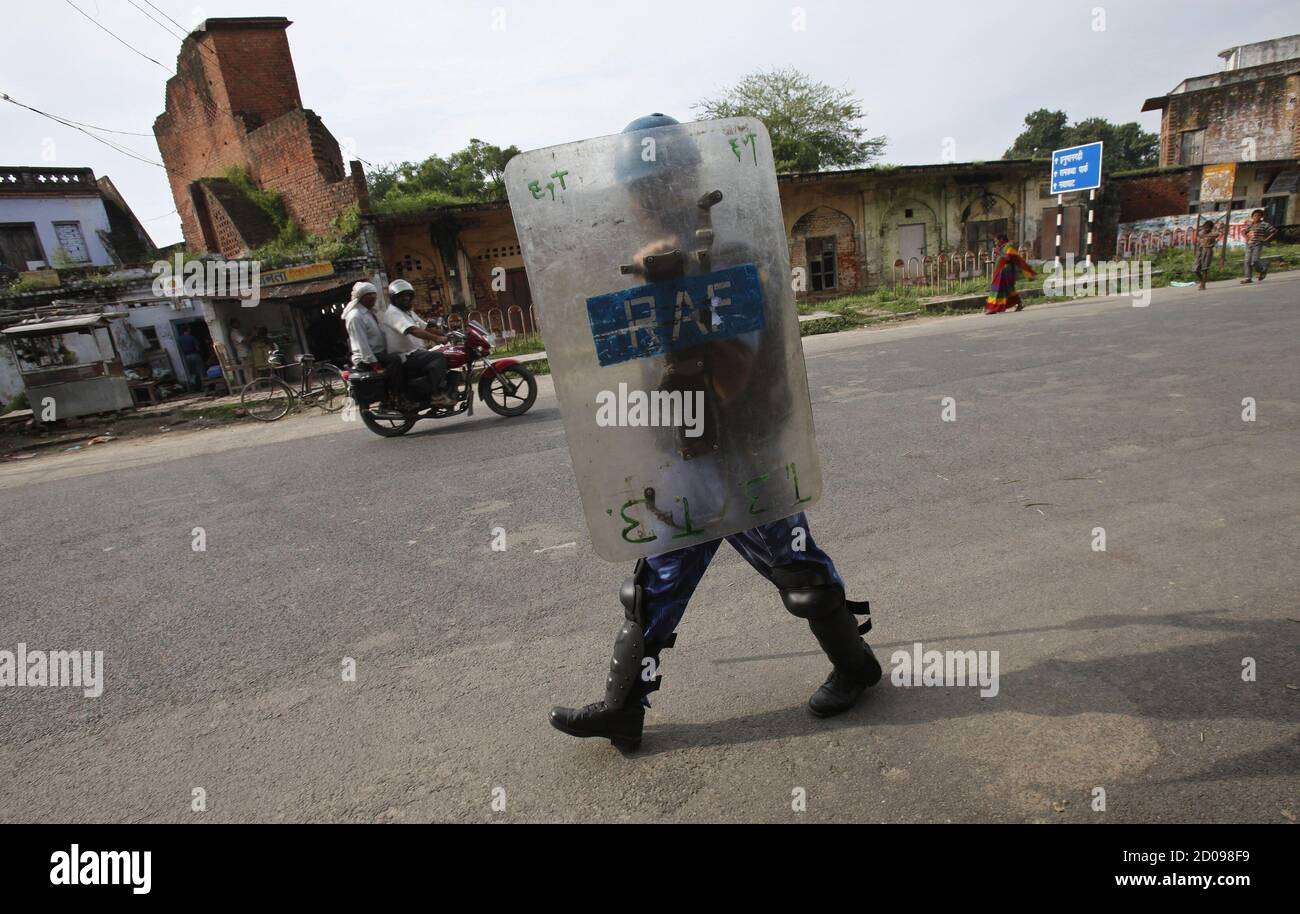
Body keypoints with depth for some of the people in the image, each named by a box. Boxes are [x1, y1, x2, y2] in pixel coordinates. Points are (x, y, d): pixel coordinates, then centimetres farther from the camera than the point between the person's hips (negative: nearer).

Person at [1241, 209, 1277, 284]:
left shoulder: (1264, 225, -1)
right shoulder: (1249, 225, 14)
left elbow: (1275, 231, -1)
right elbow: (1245, 232, 34)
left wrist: (1266, 239, -5)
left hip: (1258, 245, -5)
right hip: (1249, 245, 5)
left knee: (1254, 261, -16)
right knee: (1248, 261, -5)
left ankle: (1263, 270, 13)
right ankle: (1248, 278, -5)